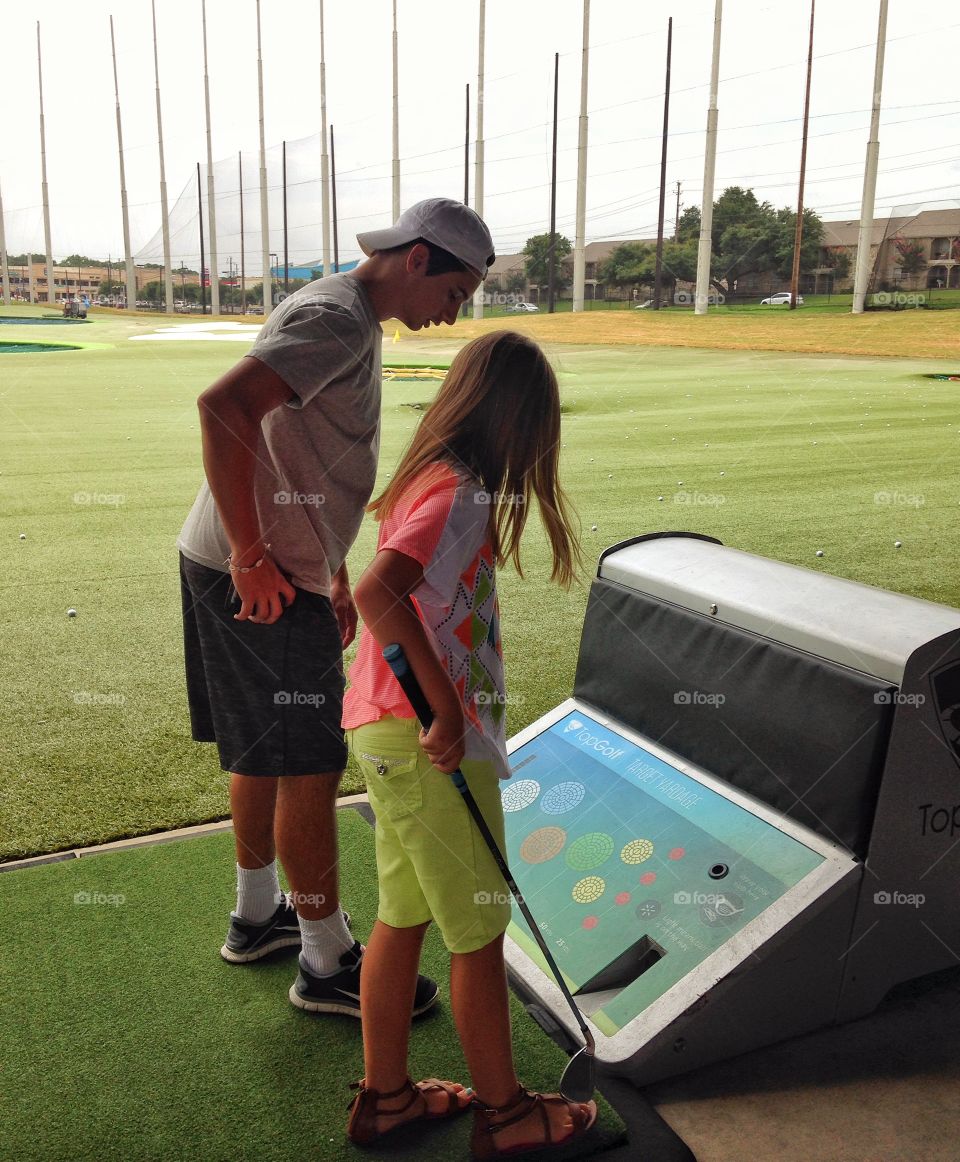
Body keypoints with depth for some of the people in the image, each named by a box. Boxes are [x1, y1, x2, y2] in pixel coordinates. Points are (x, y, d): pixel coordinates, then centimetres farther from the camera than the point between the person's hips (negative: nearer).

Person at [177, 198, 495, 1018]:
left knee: (264, 753, 20)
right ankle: (328, 963, 14)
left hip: (282, 571, 10)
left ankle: (258, 915, 38)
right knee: (310, 765, -1)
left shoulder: (354, 321, 17)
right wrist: (251, 557, -27)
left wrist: (334, 573, 21)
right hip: (254, 578, -10)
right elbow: (223, 406, -30)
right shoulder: (337, 319, -16)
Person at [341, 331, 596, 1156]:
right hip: (429, 742, -9)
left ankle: (386, 1095, 34)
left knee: (404, 916, 19)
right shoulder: (460, 492, -18)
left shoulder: (428, 478, 10)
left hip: (397, 734, 9)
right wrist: (445, 709, -27)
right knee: (479, 931, 8)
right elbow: (377, 593, -33)